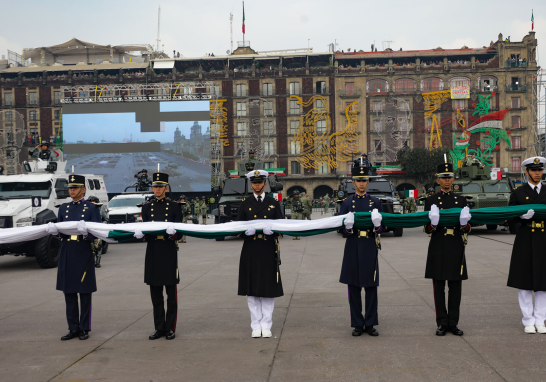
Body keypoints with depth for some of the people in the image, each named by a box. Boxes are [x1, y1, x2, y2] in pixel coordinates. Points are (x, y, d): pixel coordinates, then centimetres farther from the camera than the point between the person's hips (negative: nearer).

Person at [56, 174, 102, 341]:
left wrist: (86, 233, -22)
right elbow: (59, 231, 14)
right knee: (69, 292, 6)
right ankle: (73, 328, 16)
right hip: (67, 253, 4)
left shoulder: (92, 208, 3)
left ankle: (84, 328, 11)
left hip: (84, 253, -4)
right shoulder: (63, 208, 15)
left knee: (85, 293, 1)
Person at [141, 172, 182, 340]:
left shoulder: (173, 206, 5)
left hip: (169, 251, -2)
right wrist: (145, 233, -14)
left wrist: (172, 233, -21)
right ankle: (159, 328, 16)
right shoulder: (147, 207, 12)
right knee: (155, 293, 7)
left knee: (171, 293, 1)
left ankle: (170, 328, 9)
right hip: (152, 251, 3)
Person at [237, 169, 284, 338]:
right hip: (250, 250, 0)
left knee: (268, 289, 3)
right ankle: (256, 326, 13)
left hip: (268, 250, 0)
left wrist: (272, 229, -16)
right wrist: (246, 230, -16)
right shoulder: (245, 203, 8)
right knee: (252, 289, 3)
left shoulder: (273, 203, 8)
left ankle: (266, 326, 13)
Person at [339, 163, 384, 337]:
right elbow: (341, 229, 2)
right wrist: (348, 226, -21)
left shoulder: (375, 202, 8)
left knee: (371, 287, 3)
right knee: (353, 287, 3)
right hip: (353, 248, 0)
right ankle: (357, 324, 14)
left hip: (370, 249, 1)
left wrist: (377, 225, -19)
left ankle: (370, 324, 14)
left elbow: (382, 228, 5)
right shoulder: (347, 203, 6)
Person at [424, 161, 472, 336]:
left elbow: (467, 229, 7)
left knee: (455, 287, 5)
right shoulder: (431, 201, 3)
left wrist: (464, 223, -16)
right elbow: (427, 230, 0)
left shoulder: (461, 200, 10)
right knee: (439, 288, 2)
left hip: (456, 248, 2)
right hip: (437, 249, -2)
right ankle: (442, 323, 10)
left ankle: (453, 323, 14)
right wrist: (434, 224, -23)